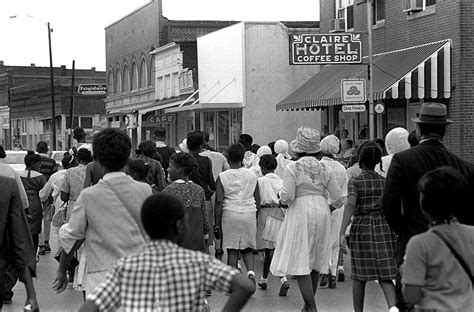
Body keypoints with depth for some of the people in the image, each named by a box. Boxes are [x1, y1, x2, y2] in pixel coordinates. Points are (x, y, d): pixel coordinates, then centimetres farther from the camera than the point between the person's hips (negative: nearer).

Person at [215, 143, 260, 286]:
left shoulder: (222, 177, -3)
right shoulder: (252, 175, 6)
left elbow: (219, 201, -7)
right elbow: (258, 199, 11)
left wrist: (217, 222, -3)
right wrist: (255, 217, 23)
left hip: (230, 214, -2)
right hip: (249, 214, 2)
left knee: (232, 250, 5)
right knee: (247, 249, 13)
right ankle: (251, 270, -12)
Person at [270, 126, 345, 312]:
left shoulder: (293, 168, -7)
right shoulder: (325, 169, 6)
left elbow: (288, 196, -17)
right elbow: (339, 198, 4)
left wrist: (282, 198, 5)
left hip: (301, 213, -5)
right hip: (322, 213, 5)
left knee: (301, 263, -4)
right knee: (315, 262, 17)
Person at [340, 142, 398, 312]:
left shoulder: (355, 182, -5)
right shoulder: (385, 181, 3)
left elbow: (350, 205, -20)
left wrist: (342, 232, -25)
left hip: (361, 229, -2)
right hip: (384, 228, 2)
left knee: (359, 276, 12)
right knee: (384, 276, 0)